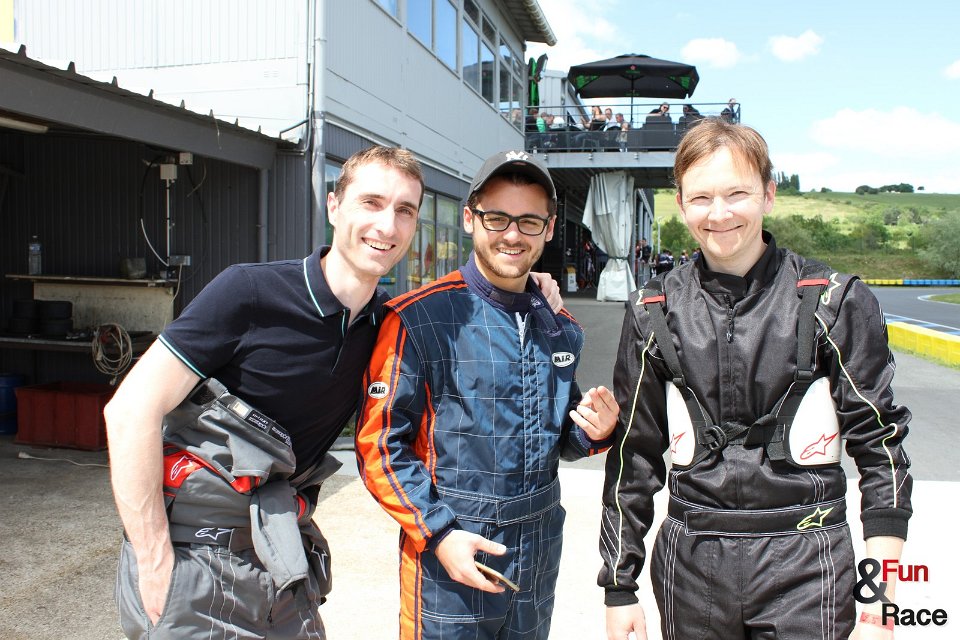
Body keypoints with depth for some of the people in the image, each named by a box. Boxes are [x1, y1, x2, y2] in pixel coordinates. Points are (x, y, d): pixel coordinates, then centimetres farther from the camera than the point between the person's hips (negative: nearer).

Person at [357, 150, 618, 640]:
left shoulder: (561, 329, 6)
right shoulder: (420, 319, -12)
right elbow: (380, 446, -11)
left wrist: (595, 432, -5)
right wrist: (438, 534, -17)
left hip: (540, 559, 6)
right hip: (447, 558, -5)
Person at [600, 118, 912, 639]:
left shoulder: (836, 301, -5)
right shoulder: (655, 313, 0)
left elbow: (880, 449, -2)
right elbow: (634, 456, 5)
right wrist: (620, 587, 6)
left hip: (806, 564, -1)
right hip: (691, 566, 2)